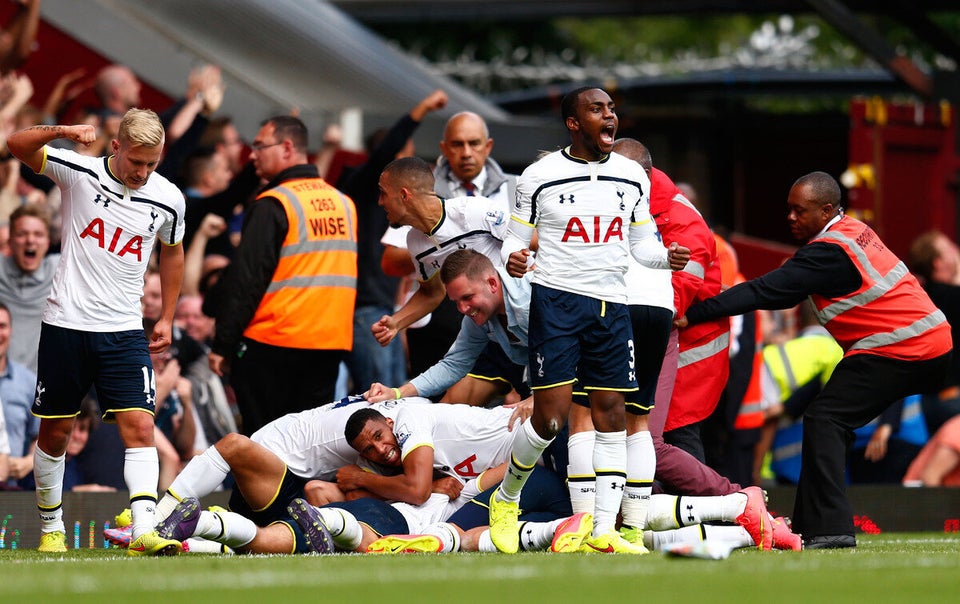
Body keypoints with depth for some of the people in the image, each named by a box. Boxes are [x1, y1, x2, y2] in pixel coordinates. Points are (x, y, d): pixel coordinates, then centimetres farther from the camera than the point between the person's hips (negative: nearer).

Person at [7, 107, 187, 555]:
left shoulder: (167, 199, -1)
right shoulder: (79, 173, -7)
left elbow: (172, 251, 19)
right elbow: (16, 145, -14)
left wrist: (167, 318, 18)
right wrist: (60, 131, -32)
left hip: (123, 332, 1)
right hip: (65, 324, -1)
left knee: (140, 426, -14)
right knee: (55, 432, 7)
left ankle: (144, 533, -21)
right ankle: (51, 528, 23)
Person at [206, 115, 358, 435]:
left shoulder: (273, 205, -10)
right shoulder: (344, 203, 12)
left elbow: (246, 280, -13)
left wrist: (222, 345, -9)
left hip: (274, 342, -6)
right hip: (332, 344, 6)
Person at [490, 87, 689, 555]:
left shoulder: (632, 177, 10)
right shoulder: (539, 177, -2)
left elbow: (642, 243, 16)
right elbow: (517, 237, 4)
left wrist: (666, 257, -5)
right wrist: (512, 257, -19)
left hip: (612, 305, 4)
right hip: (556, 300, -4)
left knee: (611, 413, 0)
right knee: (550, 417, -12)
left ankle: (604, 530, 3)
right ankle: (506, 500, 13)